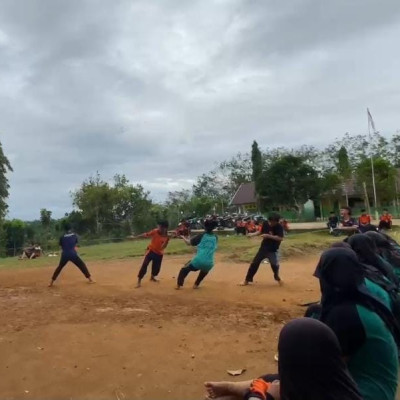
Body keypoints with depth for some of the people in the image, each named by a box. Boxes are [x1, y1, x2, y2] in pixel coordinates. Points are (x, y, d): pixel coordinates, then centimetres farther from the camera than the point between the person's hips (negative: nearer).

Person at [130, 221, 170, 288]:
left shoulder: (166, 237, -16)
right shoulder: (155, 231, -16)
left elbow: (163, 247, -23)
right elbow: (145, 235, -9)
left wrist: (166, 239, -36)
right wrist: (135, 237, -8)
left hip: (159, 253, 2)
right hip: (151, 250, -2)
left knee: (157, 267, 11)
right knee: (145, 264, -15)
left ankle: (152, 277, 42)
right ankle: (139, 281, -11)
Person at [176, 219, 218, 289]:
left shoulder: (202, 236, 1)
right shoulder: (215, 237, 10)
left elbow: (189, 243, 6)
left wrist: (183, 237, 23)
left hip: (198, 261, -3)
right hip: (209, 264, 3)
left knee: (184, 269, 21)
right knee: (204, 271, 39)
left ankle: (179, 285, 11)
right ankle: (196, 284, 33)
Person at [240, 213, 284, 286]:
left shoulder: (279, 227, -18)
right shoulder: (265, 223, -5)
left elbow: (280, 238, -28)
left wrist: (268, 236, -33)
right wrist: (253, 234, -3)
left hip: (273, 250, -4)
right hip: (263, 247, 4)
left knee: (275, 265, -12)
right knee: (254, 263, 2)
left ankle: (277, 277, 22)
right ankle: (247, 280, 13)